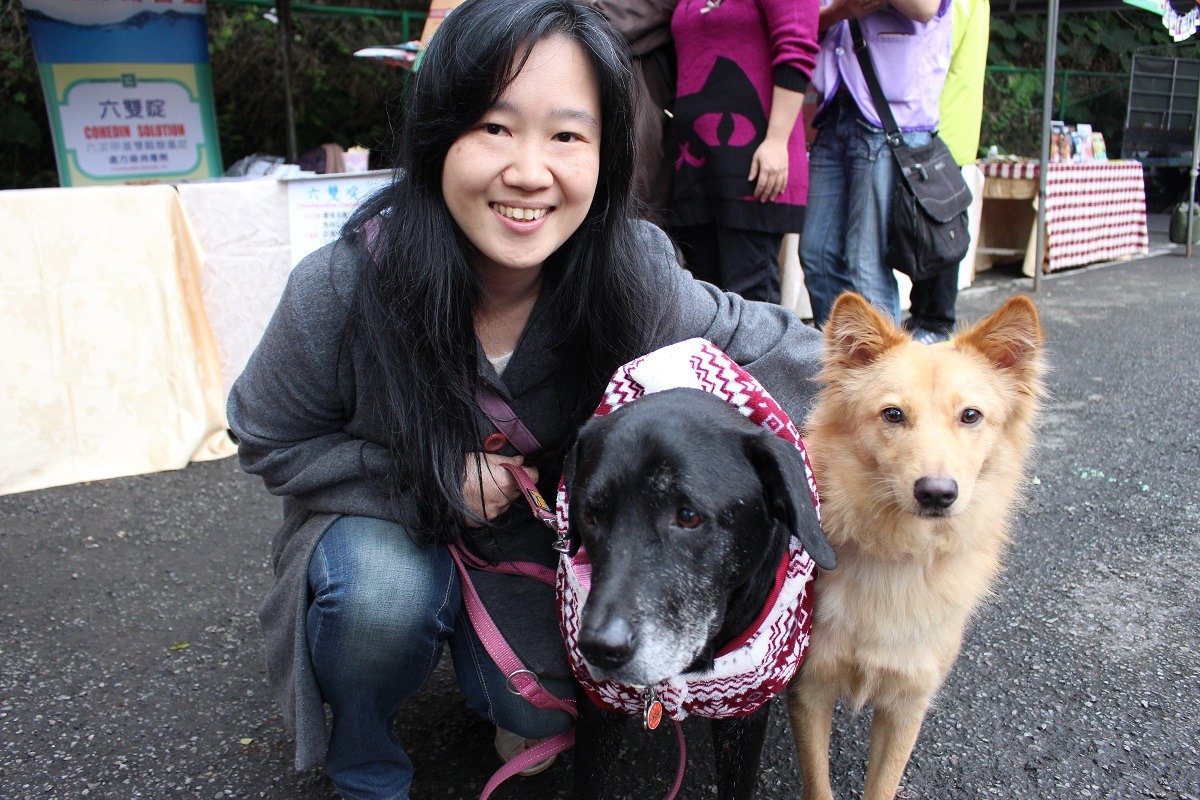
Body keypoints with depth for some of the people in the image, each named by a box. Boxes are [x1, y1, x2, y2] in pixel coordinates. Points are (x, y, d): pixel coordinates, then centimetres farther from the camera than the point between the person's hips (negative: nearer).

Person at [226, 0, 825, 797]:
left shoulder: (633, 274, -25)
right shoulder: (342, 287, -28)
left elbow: (757, 343, -8)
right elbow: (269, 440, -13)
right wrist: (426, 480, -25)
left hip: (537, 534, 2)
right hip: (377, 522, -1)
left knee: (546, 713, -11)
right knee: (380, 594, -32)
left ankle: (474, 642, 26)